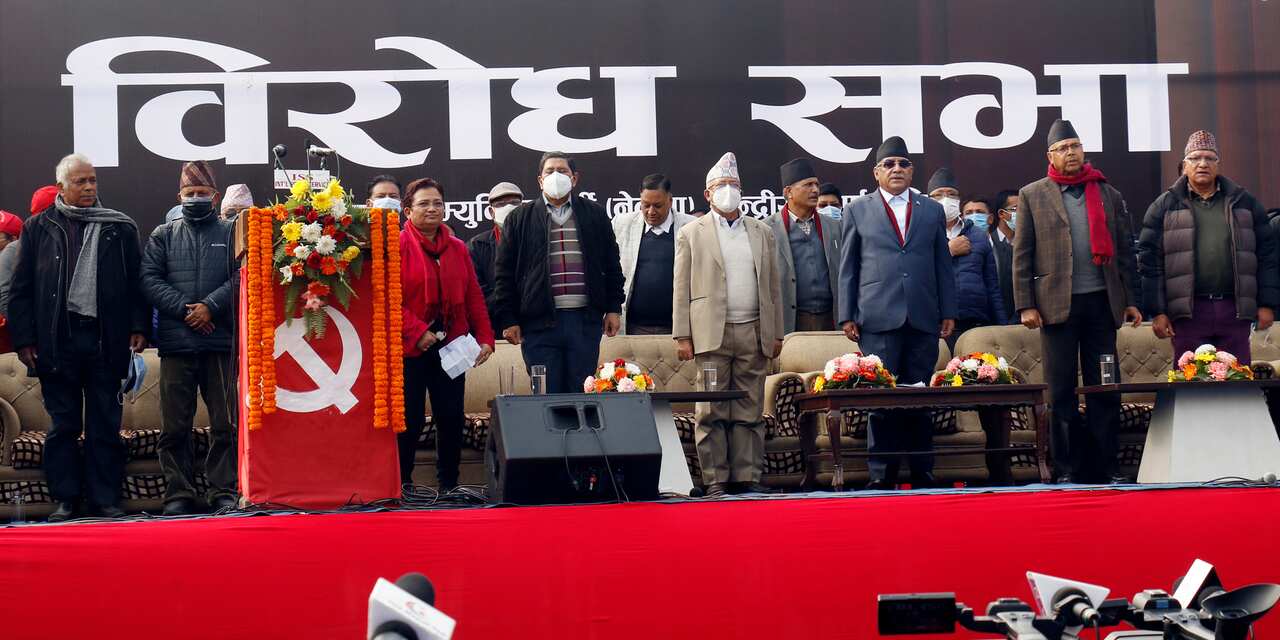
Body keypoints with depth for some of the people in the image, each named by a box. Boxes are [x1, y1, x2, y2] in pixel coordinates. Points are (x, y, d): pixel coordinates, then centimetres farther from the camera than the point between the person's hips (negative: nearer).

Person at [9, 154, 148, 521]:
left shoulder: (120, 228, 9)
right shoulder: (39, 228, 8)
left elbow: (136, 282, 8)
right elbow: (21, 290, 6)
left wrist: (138, 328, -2)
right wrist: (24, 339, -1)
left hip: (105, 338, 0)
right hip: (57, 340, 0)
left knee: (105, 425, 4)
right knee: (63, 425, 6)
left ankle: (105, 499, 9)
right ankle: (65, 500, 13)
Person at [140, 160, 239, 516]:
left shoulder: (232, 232, 9)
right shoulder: (163, 236, 14)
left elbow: (242, 276, -2)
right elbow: (150, 279, 3)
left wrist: (210, 306, -13)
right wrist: (184, 309, -9)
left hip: (221, 340, -1)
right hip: (176, 342, 1)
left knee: (225, 422, 1)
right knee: (174, 425, 2)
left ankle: (224, 492, 7)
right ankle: (178, 493, 9)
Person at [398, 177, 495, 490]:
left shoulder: (458, 248, 12)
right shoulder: (397, 246, -5)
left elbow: (474, 297, 11)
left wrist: (485, 337, 3)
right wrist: (417, 332, -18)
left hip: (451, 346, 5)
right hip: (410, 348, -5)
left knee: (452, 418, 6)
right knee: (410, 420, -1)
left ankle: (448, 486, 17)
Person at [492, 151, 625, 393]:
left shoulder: (595, 215, 12)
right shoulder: (519, 218, 7)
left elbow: (612, 265, 14)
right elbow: (504, 272, 6)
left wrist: (614, 308, 7)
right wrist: (508, 319, -1)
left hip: (585, 319, 1)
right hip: (540, 321, -1)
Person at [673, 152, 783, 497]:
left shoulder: (762, 232, 16)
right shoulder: (691, 234, 7)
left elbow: (773, 286, 15)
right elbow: (681, 289, 3)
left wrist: (776, 334, 10)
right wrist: (682, 336, -4)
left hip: (754, 334, 3)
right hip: (711, 334, -3)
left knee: (750, 410, 3)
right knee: (712, 411, -3)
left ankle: (748, 476, 7)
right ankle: (715, 479, 2)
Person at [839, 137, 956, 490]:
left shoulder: (932, 210, 15)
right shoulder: (858, 210, 10)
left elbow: (943, 265, 15)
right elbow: (847, 267, 8)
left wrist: (948, 312, 9)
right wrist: (847, 316, 1)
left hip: (923, 319, 2)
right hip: (878, 319, -2)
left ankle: (922, 474, 11)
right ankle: (882, 475, 1)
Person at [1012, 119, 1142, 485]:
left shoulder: (1109, 195, 12)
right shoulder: (1032, 196, 5)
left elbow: (1124, 251, 12)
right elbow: (1021, 255, 1)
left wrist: (1130, 300, 7)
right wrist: (1025, 305, -6)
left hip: (1102, 302, 2)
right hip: (1057, 304, -2)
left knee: (1106, 389, 3)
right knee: (1061, 392, 2)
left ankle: (1104, 467, 10)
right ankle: (1067, 470, 8)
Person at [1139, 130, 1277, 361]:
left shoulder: (1244, 202, 12)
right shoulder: (1164, 207, 6)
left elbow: (1266, 255, 11)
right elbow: (1151, 261, 1)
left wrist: (1267, 304, 4)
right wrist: (1157, 312, -6)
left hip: (1235, 310, 2)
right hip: (1188, 312, -2)